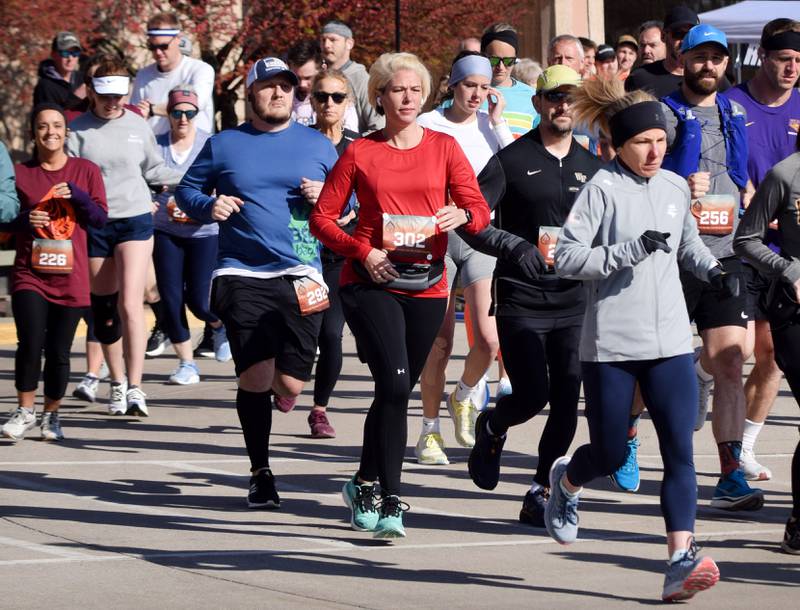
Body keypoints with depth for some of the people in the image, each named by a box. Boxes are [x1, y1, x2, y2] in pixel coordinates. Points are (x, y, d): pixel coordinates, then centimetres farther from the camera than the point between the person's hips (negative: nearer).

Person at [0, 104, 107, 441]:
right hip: (29, 272, -1)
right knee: (30, 342, -15)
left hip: (70, 277, 1)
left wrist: (76, 195, -14)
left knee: (59, 351, 4)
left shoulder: (86, 170, 6)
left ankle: (51, 415, 21)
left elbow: (100, 217, 2)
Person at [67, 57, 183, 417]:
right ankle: (117, 384, 23)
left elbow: (154, 170, 18)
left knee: (130, 304, -13)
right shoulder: (77, 130, -1)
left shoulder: (138, 126, 5)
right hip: (93, 223, 1)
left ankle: (135, 388, -14)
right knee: (103, 308, 8)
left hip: (136, 219, -1)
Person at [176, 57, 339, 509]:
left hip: (300, 276, 1)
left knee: (290, 385, -5)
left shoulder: (319, 145, 12)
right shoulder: (223, 145, 10)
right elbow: (187, 189, 18)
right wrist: (208, 206, -4)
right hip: (243, 273, -1)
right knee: (256, 375, -12)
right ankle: (260, 472, 3)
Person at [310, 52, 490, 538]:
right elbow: (323, 218, 3)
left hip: (426, 286, 3)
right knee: (395, 384, -19)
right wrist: (363, 251, -12)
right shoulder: (361, 152, 2)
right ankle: (391, 503, -16)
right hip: (371, 284, -3)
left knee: (397, 390, 12)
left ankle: (365, 484, 33)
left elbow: (481, 211, 2)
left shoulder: (444, 147, 6)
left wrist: (461, 215, -21)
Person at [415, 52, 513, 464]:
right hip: (435, 234, -2)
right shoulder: (427, 126, -1)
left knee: (489, 340, -10)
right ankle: (430, 430, 13)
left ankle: (464, 396, 22)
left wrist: (498, 122, -6)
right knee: (439, 344, -2)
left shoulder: (491, 127, 8)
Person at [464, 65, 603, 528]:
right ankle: (492, 428, 27)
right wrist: (518, 248, -20)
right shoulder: (511, 161, -1)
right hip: (521, 299, -3)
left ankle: (541, 493, 8)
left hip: (575, 302, 3)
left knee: (567, 401, -3)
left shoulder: (592, 167, 12)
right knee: (532, 395, -8)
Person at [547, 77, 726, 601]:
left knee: (680, 452, -10)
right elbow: (566, 258, -15)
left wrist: (713, 270, 8)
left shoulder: (676, 188, 9)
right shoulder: (603, 189, -8)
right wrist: (631, 250, -22)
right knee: (610, 456, 8)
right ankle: (566, 480, 42)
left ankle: (682, 559, -14)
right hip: (610, 345, -4)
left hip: (671, 342, 4)